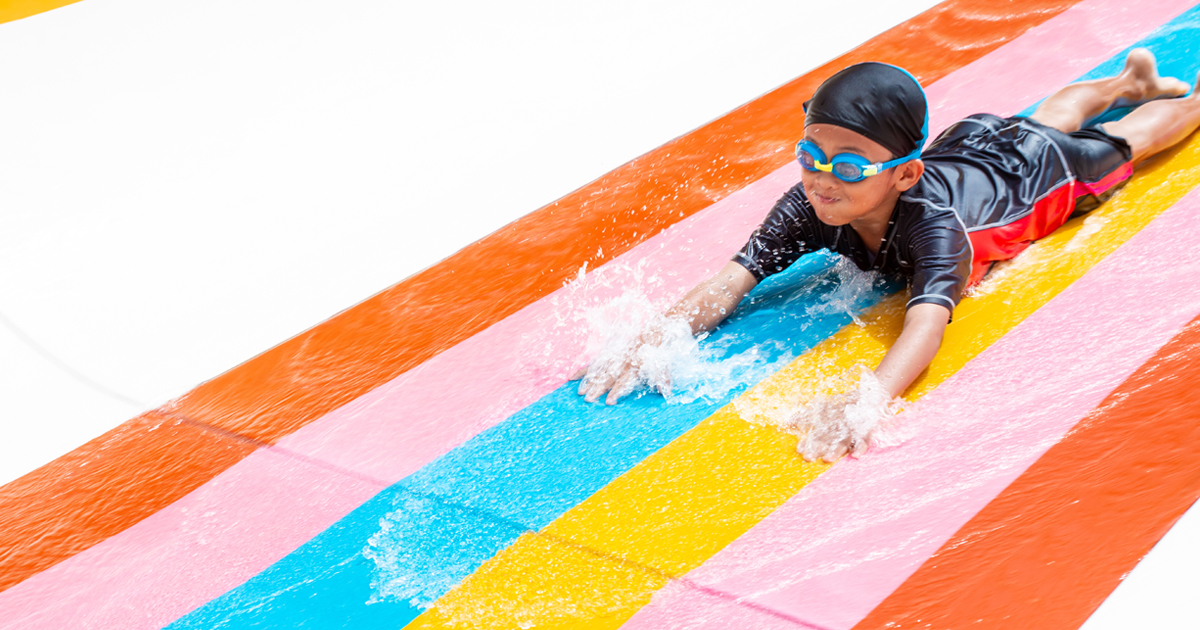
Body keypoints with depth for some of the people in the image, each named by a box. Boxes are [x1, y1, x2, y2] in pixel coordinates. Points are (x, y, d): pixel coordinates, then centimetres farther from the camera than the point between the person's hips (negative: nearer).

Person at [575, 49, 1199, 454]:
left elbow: (928, 321, -68)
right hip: (965, 144, 5)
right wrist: (649, 344, -62)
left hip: (1039, 169, -5)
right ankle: (1129, 78, 66)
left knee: (1122, 140, 27)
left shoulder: (931, 224, -52)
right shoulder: (810, 208, -39)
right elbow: (733, 279, -45)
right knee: (1050, 116, 35)